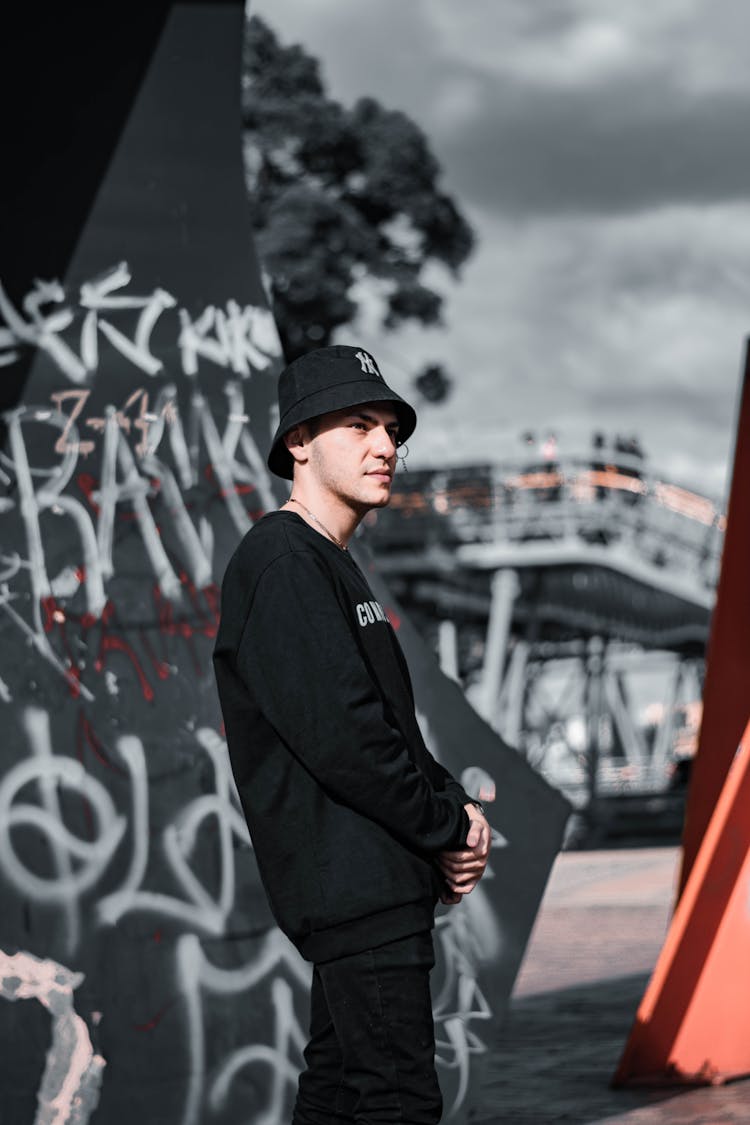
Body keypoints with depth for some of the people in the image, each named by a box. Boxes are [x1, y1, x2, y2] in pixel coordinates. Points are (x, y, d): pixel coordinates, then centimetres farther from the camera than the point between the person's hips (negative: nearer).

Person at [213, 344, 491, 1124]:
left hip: (379, 879, 11)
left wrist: (453, 808, 4)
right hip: (353, 880, -11)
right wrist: (451, 827, -11)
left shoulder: (333, 567, 21)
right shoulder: (280, 562, -12)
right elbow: (338, 731, -21)